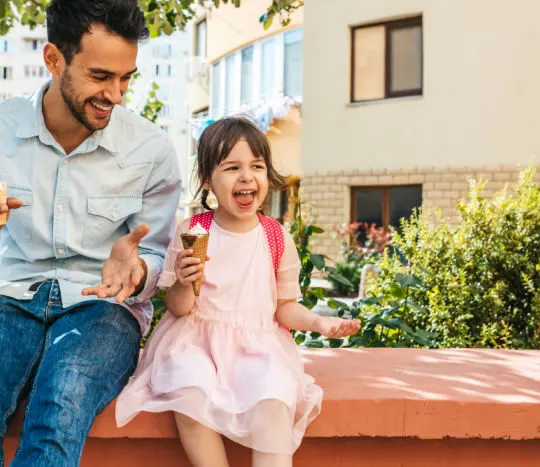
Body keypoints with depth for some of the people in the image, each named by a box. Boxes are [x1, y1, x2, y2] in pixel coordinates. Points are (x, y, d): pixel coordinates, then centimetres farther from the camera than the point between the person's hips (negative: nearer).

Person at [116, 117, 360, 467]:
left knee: (273, 399, -29)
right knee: (190, 390, -30)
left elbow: (285, 306, 10)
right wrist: (184, 283, -22)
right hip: (197, 338, 0)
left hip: (259, 344, 1)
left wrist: (318, 322, -9)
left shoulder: (277, 238, 2)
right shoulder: (190, 233, -2)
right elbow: (178, 309, 0)